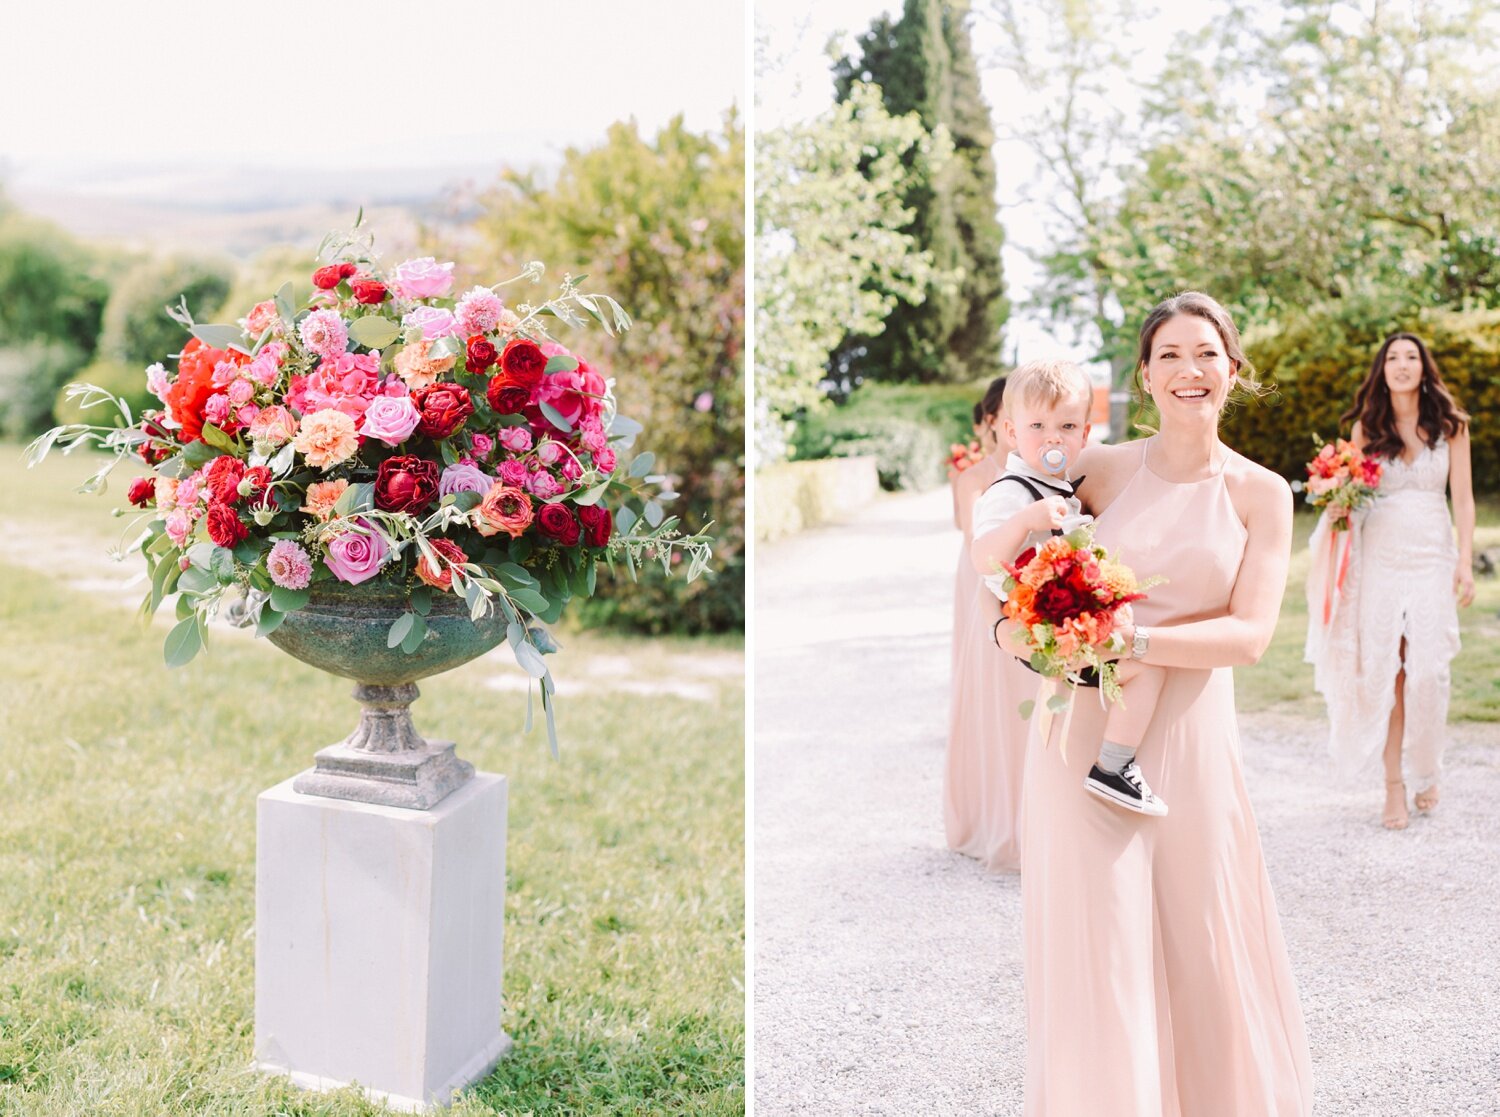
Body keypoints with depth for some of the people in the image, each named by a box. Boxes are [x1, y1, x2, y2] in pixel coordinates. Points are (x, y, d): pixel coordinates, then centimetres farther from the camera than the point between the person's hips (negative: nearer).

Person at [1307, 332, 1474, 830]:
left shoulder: (1449, 425, 4)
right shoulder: (1367, 427, 6)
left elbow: (1463, 497, 3)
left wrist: (1465, 562, -4)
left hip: (1433, 556, 0)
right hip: (1381, 557, 0)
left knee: (1429, 669, -3)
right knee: (1385, 670, -2)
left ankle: (1427, 770, 19)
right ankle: (1394, 785, 5)